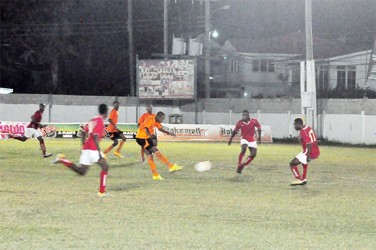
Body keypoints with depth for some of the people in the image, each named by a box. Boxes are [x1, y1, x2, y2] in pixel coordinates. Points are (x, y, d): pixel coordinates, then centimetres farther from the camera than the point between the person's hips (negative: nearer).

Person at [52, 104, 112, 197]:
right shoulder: (100, 122, -10)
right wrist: (99, 153, -21)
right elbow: (95, 137, -20)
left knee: (81, 171, 11)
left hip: (86, 148, 8)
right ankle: (102, 192, -1)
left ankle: (61, 160, 2)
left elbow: (83, 132, 20)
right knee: (105, 167, 1)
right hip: (93, 149, -8)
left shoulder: (93, 120, 16)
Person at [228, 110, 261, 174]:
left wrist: (259, 136, 0)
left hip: (252, 140, 2)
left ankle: (242, 165, 13)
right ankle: (239, 165, -20)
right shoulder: (240, 123, -13)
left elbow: (259, 127, 4)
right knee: (243, 149, -29)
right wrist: (230, 139, 5)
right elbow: (234, 131, 1)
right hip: (244, 139, -2)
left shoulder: (254, 121, -14)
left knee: (253, 154, -5)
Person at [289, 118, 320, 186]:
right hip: (316, 152, 10)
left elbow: (309, 144, -26)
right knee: (304, 162, 38)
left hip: (310, 153, -10)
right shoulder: (308, 128, 10)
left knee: (292, 164, -4)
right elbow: (315, 138, 18)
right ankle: (304, 179, 40)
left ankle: (299, 179, 2)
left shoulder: (303, 132, -18)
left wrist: (308, 156, -26)